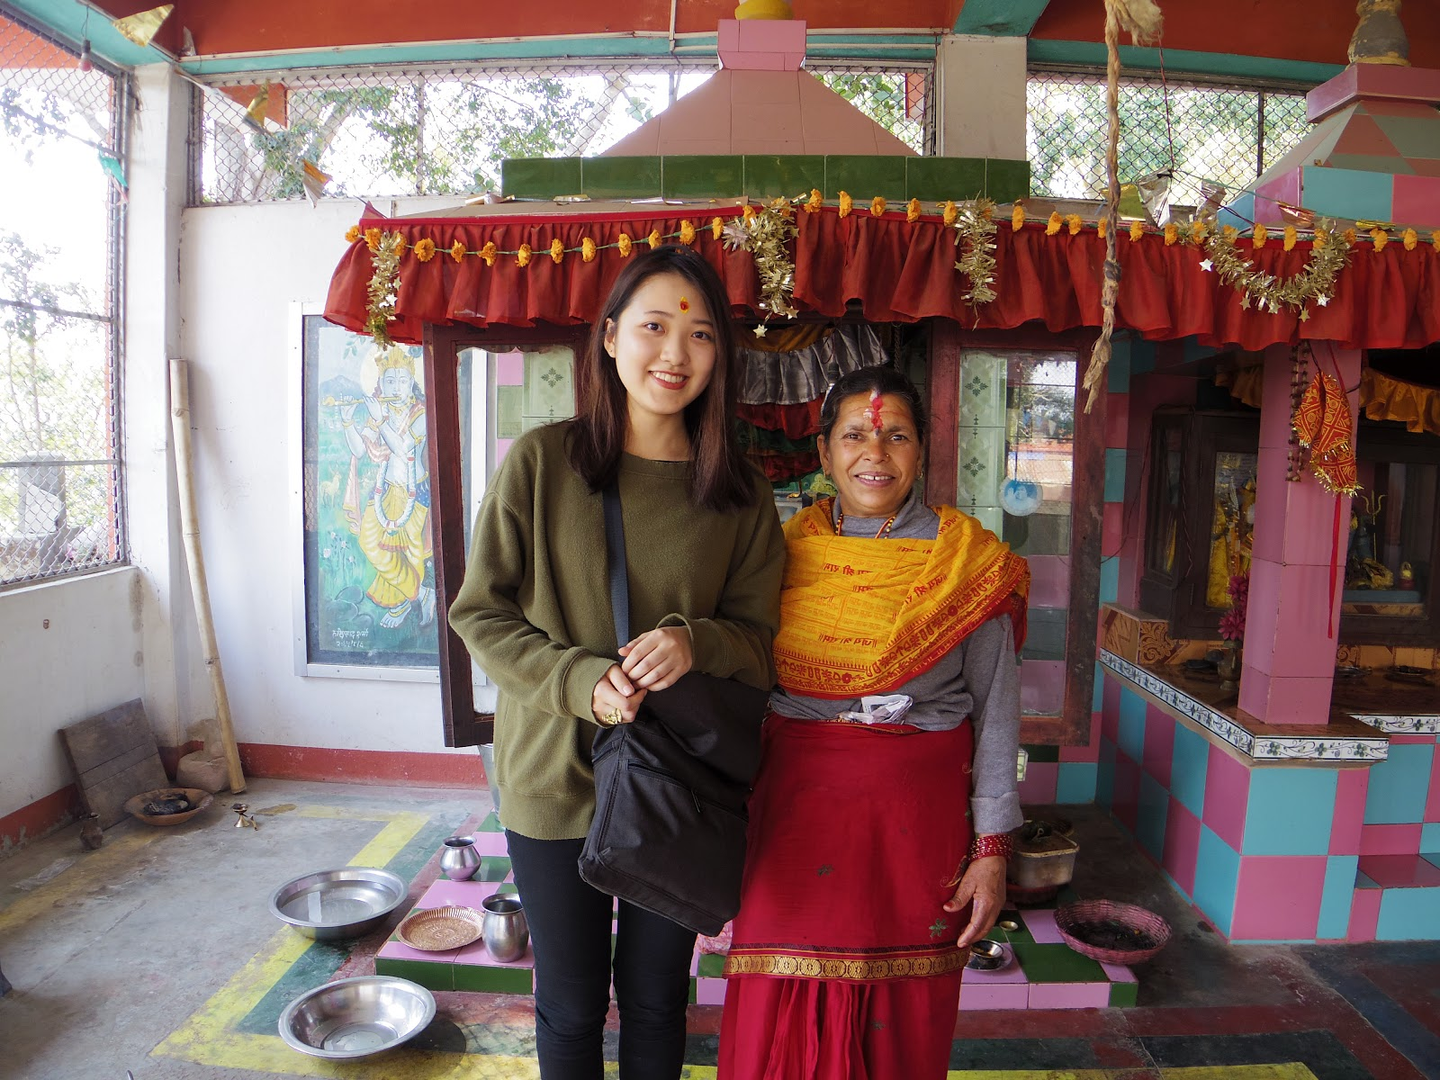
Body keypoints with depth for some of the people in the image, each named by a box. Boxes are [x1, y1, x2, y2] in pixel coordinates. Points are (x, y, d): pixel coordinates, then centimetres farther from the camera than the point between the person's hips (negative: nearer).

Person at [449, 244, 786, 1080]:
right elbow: (481, 613, -6)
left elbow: (763, 641, 1)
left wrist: (697, 643, -21)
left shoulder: (740, 495, -3)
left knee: (657, 1000, 21)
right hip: (556, 777, -1)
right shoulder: (541, 462, -9)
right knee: (570, 1008, 18)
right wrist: (581, 680, -21)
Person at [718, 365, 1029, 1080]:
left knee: (900, 1018, 12)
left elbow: (997, 709, -2)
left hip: (918, 819, -1)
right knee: (781, 1019, 10)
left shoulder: (968, 561, -4)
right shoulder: (788, 550, 2)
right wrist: (740, 807, 8)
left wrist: (991, 850, -4)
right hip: (796, 812, 2)